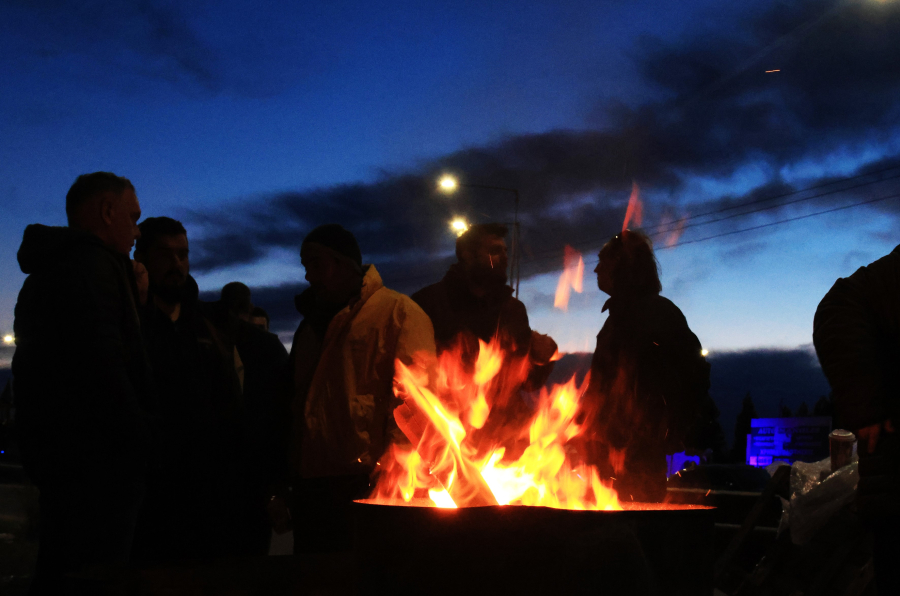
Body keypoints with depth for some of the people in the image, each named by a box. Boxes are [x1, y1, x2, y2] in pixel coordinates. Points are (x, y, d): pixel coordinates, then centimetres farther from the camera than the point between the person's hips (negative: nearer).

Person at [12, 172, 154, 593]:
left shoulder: (48, 269, 22)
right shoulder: (92, 263, -12)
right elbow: (100, 359, -22)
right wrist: (140, 436, -15)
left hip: (52, 450, 11)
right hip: (96, 458, -11)